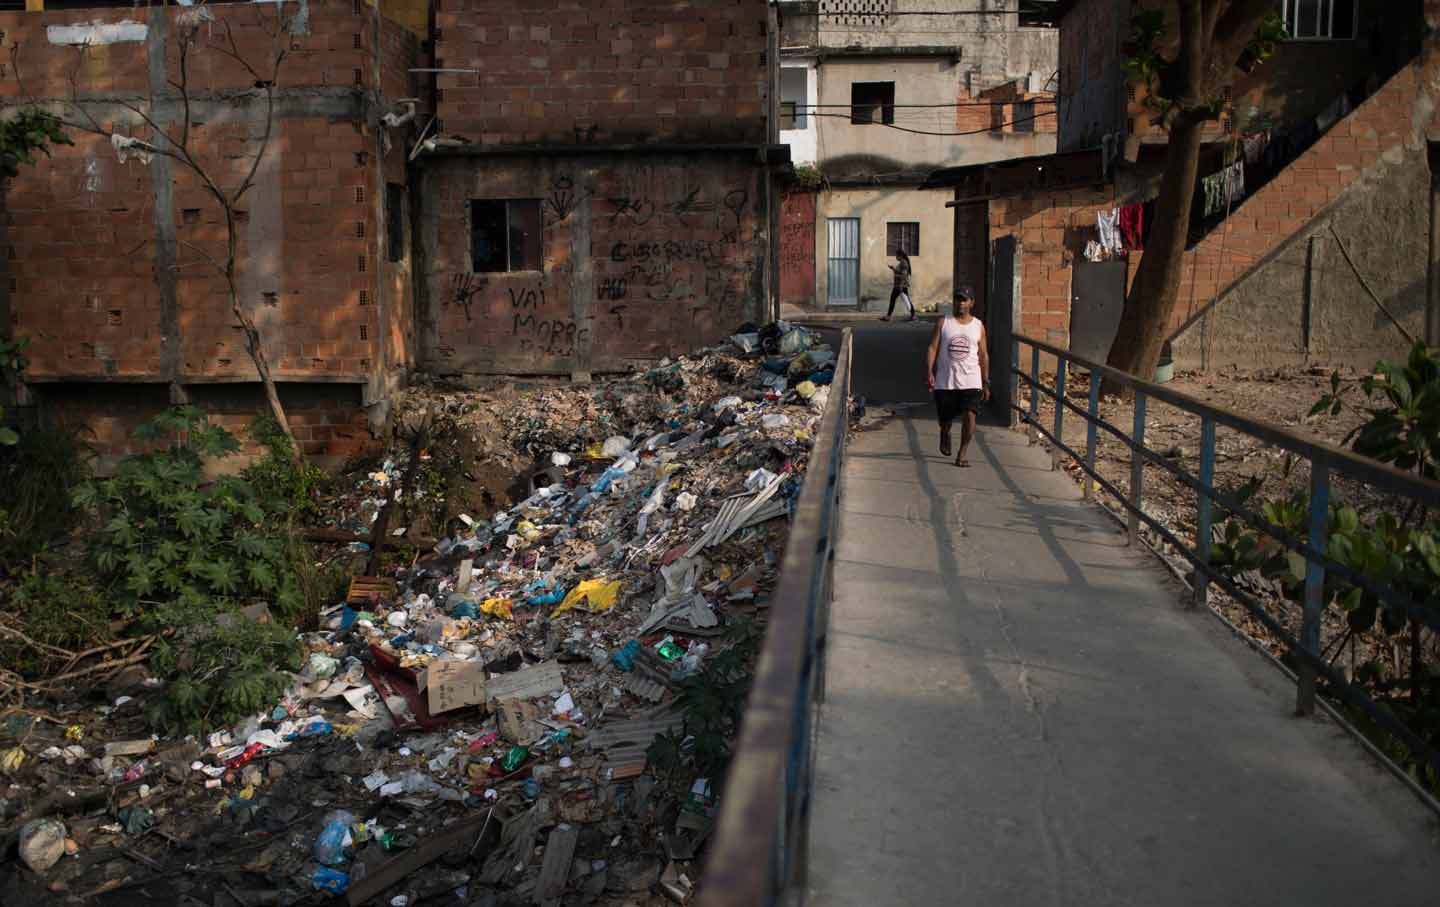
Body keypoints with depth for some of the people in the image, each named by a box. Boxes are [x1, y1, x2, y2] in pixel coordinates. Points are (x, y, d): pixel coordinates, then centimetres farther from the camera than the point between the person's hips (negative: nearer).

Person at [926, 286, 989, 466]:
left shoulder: (978, 326, 6)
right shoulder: (943, 323, 2)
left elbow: (983, 355, 9)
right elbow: (932, 348, -2)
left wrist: (986, 383, 7)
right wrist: (929, 373, -14)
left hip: (971, 381, 0)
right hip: (945, 380, 0)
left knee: (969, 416, -15)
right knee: (945, 418, 11)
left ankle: (962, 454, -4)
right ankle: (945, 435, 46)